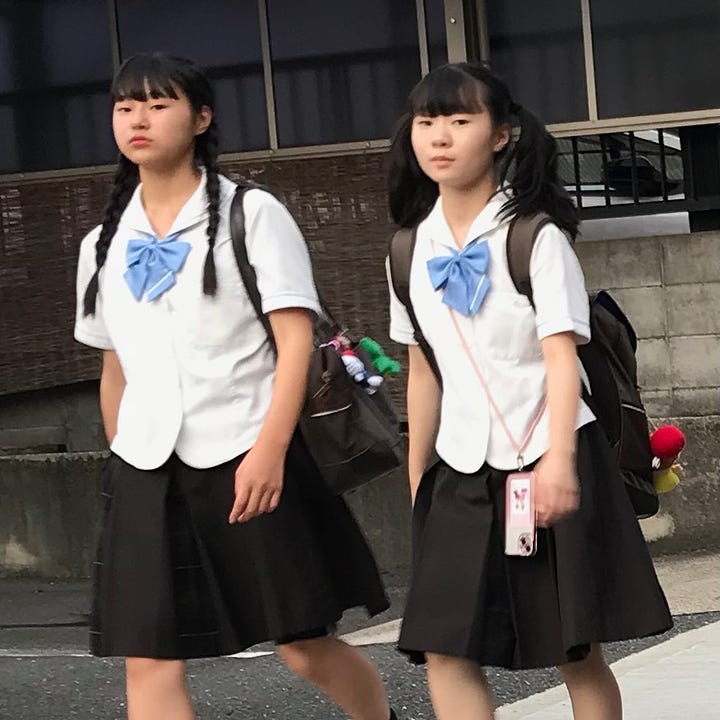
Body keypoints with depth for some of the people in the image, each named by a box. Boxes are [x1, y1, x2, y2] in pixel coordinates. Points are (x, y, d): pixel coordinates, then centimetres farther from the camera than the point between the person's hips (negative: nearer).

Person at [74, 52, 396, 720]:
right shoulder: (104, 243, 12)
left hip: (244, 455, -4)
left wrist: (270, 446, -19)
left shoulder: (251, 213, -3)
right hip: (146, 469, 4)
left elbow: (296, 335, -10)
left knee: (305, 647, 3)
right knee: (148, 661, -3)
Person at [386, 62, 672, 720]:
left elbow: (562, 354, -18)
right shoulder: (413, 251, 6)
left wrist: (558, 460, -31)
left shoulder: (535, 237, -10)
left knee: (577, 652, 0)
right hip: (463, 472, 5)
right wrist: (417, 483, 15)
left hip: (547, 462, -5)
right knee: (443, 649, -5)